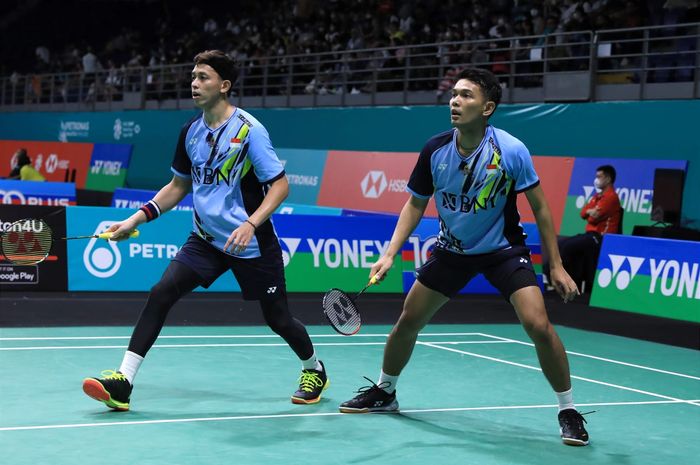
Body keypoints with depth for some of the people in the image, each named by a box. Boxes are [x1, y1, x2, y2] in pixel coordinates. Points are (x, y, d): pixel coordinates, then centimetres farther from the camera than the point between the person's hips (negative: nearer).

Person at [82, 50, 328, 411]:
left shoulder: (248, 129, -15)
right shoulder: (191, 131, 3)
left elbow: (280, 185, -15)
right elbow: (178, 185, 16)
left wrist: (251, 224, -28)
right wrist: (138, 218, 5)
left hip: (251, 244, -5)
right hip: (206, 239, 5)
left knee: (277, 318, 6)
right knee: (161, 293, -13)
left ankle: (314, 370, 36)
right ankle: (122, 382, -14)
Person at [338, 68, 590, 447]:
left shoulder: (511, 151, -22)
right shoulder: (434, 150, -14)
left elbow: (539, 207, -12)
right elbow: (416, 204, 1)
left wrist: (556, 266, -13)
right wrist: (390, 253, -9)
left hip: (503, 249, -3)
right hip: (452, 249, 4)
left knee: (538, 325, -20)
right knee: (407, 320, 8)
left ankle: (568, 411, -2)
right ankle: (384, 392, 33)